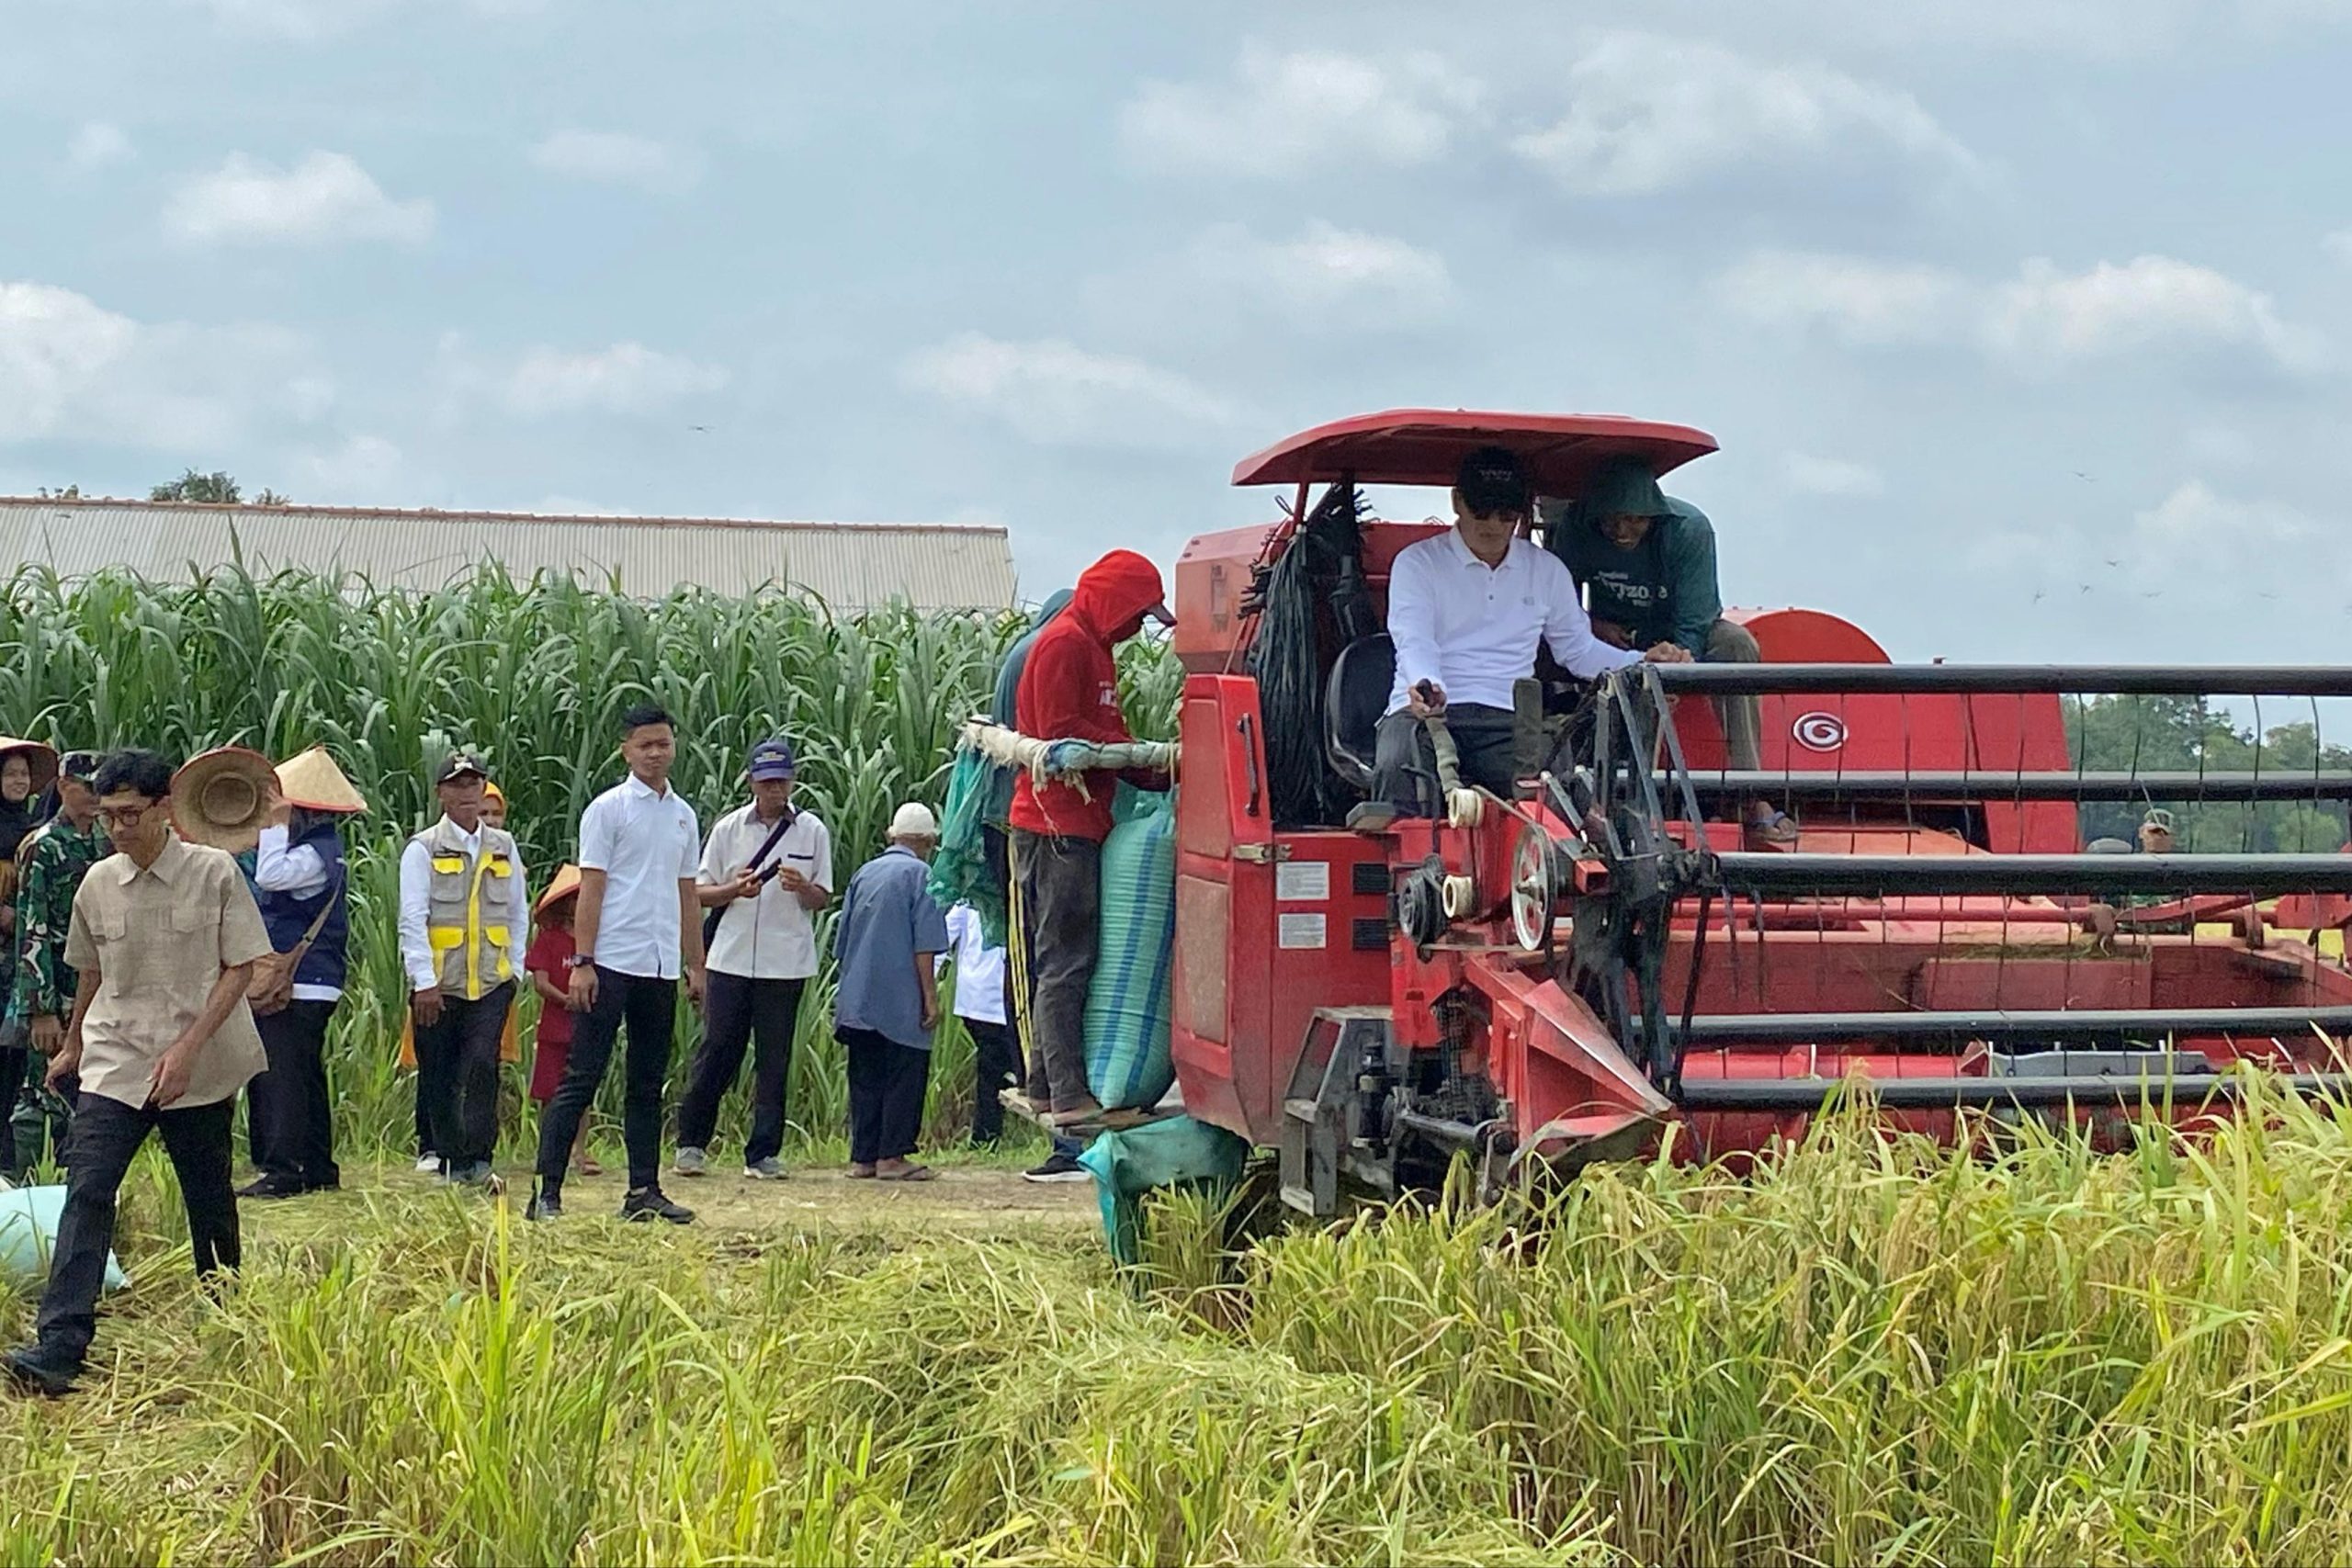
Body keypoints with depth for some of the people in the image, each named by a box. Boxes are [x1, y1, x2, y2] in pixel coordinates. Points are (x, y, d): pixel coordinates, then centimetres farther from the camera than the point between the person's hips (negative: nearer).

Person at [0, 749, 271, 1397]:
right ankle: (59, 1346, -19)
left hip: (200, 1069, -2)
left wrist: (187, 1048, -15)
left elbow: (240, 968, -7)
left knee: (209, 1200, 11)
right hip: (113, 1062, 2)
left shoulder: (214, 873, -7)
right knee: (87, 1192, -12)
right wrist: (71, 1046, 28)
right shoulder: (98, 884, 3)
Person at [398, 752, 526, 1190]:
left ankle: (479, 1160, -15)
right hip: (438, 985, -1)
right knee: (439, 1078, 4)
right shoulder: (423, 849, -1)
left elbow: (518, 913, 16)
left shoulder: (504, 847, 10)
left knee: (483, 1066, -14)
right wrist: (425, 982, -14)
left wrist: (514, 969, 8)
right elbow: (412, 920, -7)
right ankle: (452, 1163, 15)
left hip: (491, 983, 2)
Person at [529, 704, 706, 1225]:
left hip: (662, 967, 6)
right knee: (582, 1078, -7)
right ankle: (548, 1191, -6)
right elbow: (591, 889, -8)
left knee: (648, 1084, 9)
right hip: (611, 962, -6)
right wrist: (583, 962, -14)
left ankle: (644, 1191, 14)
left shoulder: (683, 815, 14)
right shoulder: (607, 809, -4)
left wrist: (695, 965, 14)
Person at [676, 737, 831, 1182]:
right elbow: (700, 892, 9)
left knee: (775, 1061, 2)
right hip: (731, 958, 0)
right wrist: (735, 889, -12)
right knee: (717, 1052, 1)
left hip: (786, 963, 0)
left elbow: (822, 899, 8)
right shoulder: (729, 828, 7)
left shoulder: (812, 831, 6)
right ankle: (691, 1142, 11)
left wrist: (801, 887, -15)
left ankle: (764, 1153, 6)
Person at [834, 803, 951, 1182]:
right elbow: (924, 946, -11)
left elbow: (842, 942, 19)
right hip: (901, 1003, -6)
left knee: (865, 1079, 9)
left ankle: (862, 1157, 8)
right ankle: (892, 1156, -5)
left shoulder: (864, 874, 15)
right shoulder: (919, 874, -4)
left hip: (857, 999, 6)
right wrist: (930, 995, -9)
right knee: (904, 1077, -2)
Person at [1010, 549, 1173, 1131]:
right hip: (1058, 825, -10)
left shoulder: (1094, 647, 22)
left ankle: (1046, 1084, 17)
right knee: (1065, 962, -10)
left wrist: (1151, 770, 6)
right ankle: (1068, 1095, -11)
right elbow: (1061, 733, -18)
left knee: (1059, 962, 12)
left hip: (1078, 826, 10)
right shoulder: (1064, 643, -11)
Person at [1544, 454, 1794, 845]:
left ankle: (1752, 798, -38)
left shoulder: (1689, 529, -23)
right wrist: (1592, 626, -23)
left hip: (1681, 641, -1)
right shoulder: (1575, 531, -16)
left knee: (1735, 643, -34)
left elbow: (1693, 625, -24)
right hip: (1613, 639, 1)